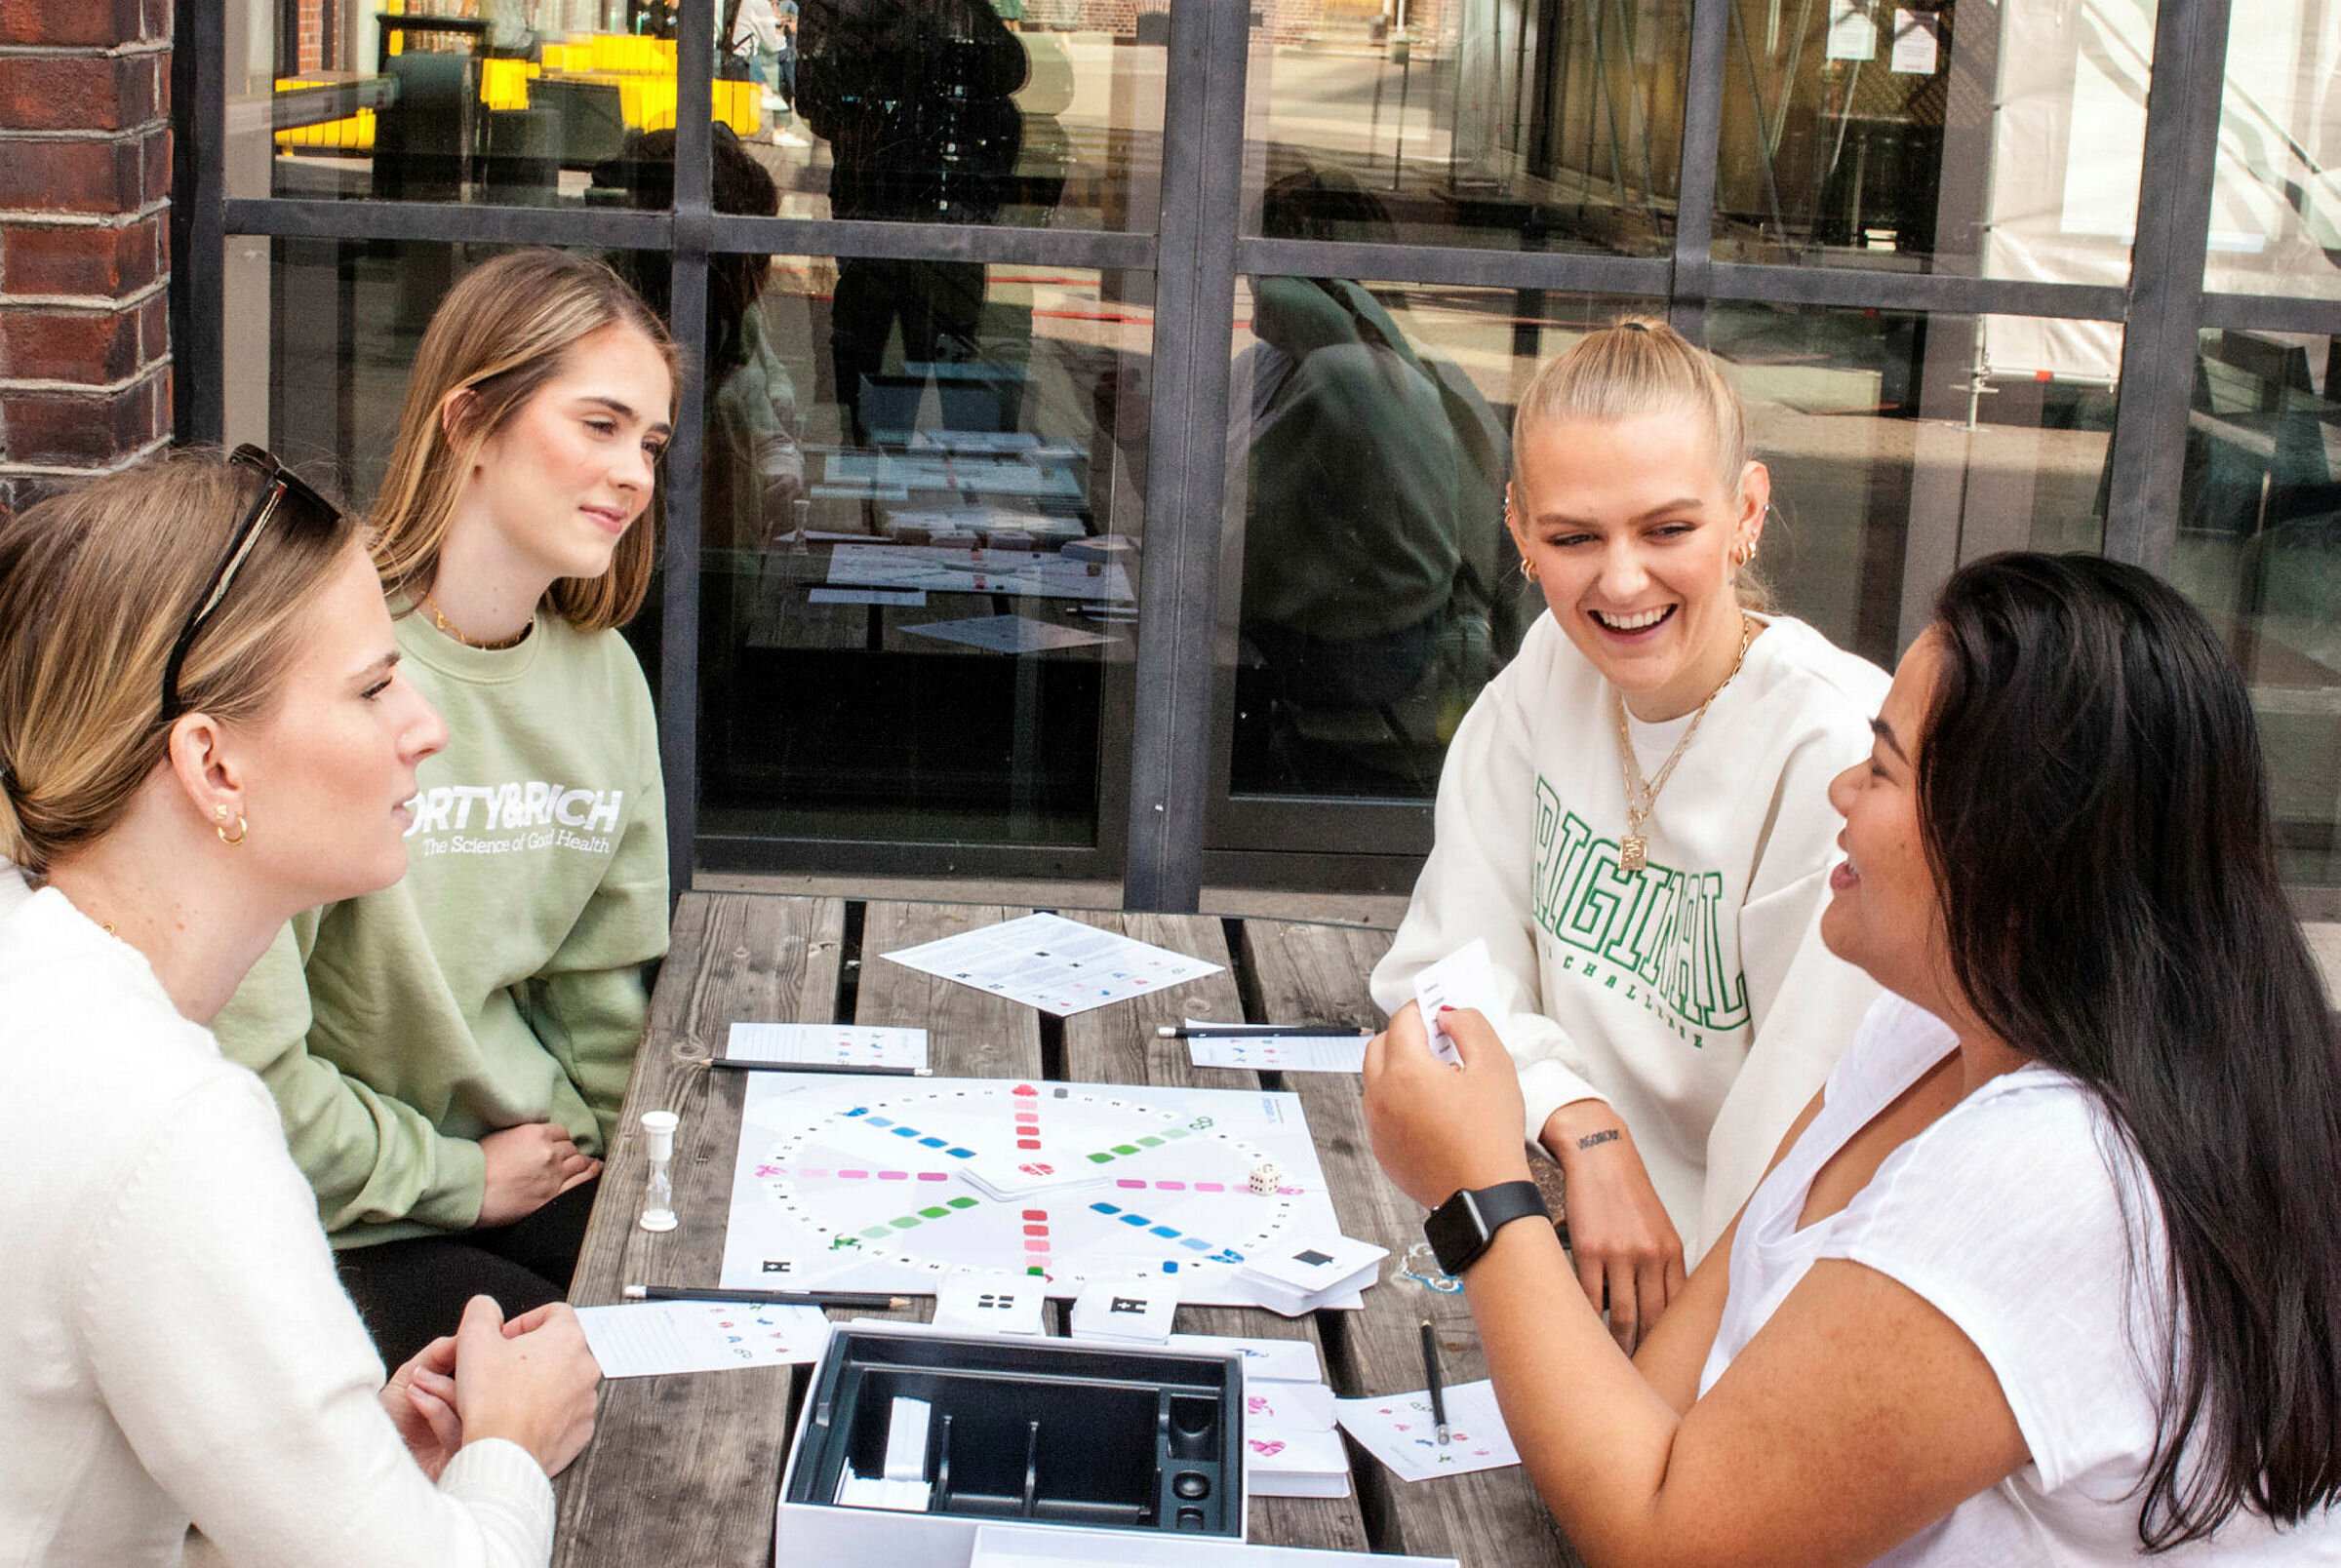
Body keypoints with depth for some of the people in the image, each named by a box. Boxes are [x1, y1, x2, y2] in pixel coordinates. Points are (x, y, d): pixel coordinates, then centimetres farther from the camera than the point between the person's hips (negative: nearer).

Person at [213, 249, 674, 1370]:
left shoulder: (605, 677, 5)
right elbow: (238, 1048, -18)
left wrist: (593, 1149, 2)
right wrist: (453, 1180, -9)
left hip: (548, 1174, 7)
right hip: (343, 1226, -6)